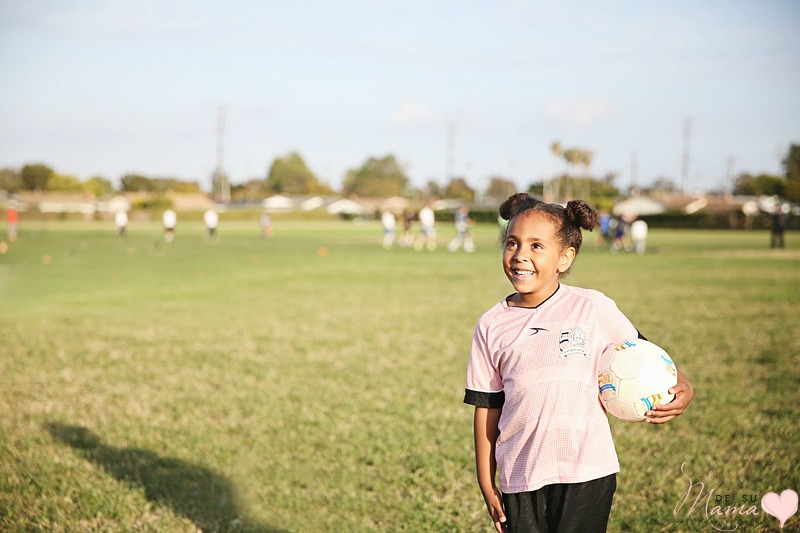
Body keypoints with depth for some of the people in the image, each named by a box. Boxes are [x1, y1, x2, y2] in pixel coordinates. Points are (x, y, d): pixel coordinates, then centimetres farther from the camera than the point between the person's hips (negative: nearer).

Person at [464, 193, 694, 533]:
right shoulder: (492, 326, 5)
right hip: (520, 477, 2)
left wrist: (681, 388, -8)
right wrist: (487, 485, 8)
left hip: (587, 473, -2)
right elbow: (487, 408, 8)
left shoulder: (593, 308, 0)